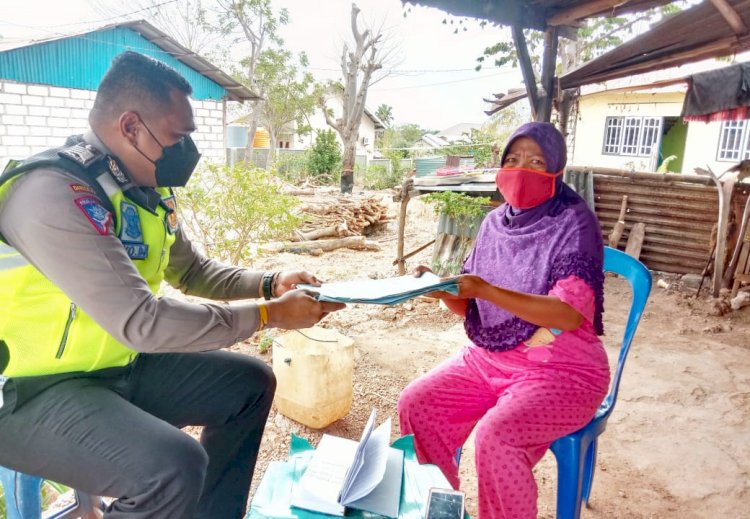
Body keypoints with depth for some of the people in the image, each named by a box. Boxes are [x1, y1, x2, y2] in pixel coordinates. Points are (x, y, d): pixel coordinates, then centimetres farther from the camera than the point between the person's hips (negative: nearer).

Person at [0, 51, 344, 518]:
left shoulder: (145, 189, 1)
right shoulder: (53, 193, -26)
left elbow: (192, 271, 12)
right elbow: (140, 321, -31)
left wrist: (269, 283, -5)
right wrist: (269, 315, -25)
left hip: (120, 365, 9)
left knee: (251, 383, 7)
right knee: (175, 466, -32)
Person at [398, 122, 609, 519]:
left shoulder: (573, 222, -14)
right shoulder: (495, 221, 4)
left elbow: (570, 313, -25)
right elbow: (470, 305, 5)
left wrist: (486, 290, -33)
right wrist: (443, 290, -17)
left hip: (561, 369, -6)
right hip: (488, 359, 6)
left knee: (495, 436, -29)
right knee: (415, 406, -7)